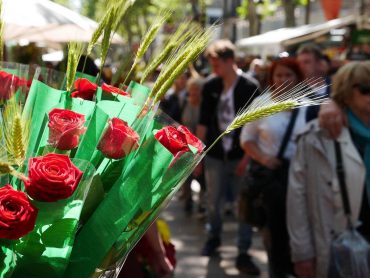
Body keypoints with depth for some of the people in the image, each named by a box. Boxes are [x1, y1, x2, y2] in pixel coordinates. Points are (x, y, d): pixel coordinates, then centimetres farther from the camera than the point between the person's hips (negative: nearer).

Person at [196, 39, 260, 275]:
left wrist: (248, 156, -12)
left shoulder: (250, 87, -9)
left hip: (241, 156, -3)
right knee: (213, 202, 14)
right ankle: (214, 237, 39)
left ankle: (243, 254, 8)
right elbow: (204, 121, 6)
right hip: (215, 155, 3)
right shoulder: (210, 86, 1)